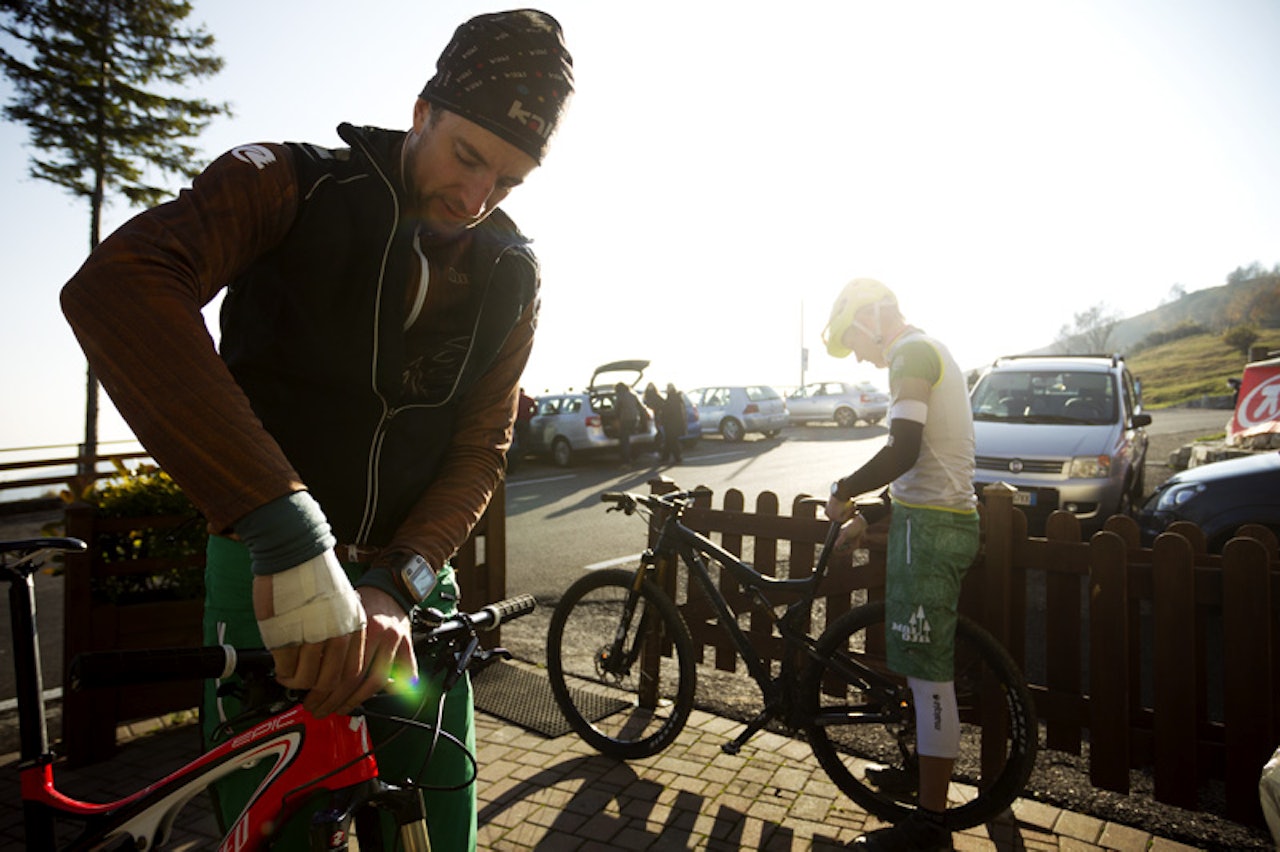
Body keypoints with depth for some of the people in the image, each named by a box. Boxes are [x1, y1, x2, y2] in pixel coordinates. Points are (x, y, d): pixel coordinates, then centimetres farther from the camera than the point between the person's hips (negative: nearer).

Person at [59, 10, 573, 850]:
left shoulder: (513, 275, -3)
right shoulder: (293, 186, -13)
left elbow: (481, 447, -7)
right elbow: (115, 284, -32)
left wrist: (398, 583, -24)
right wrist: (289, 533, -44)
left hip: (411, 572, 3)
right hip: (271, 571, -2)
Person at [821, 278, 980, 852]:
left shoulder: (912, 353, -12)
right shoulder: (930, 353, 21)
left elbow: (903, 452, -25)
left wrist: (844, 490, -10)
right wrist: (866, 515, 22)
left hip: (929, 524, -11)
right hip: (949, 517, 11)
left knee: (928, 674, -4)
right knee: (927, 665, 20)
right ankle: (921, 772, 35)